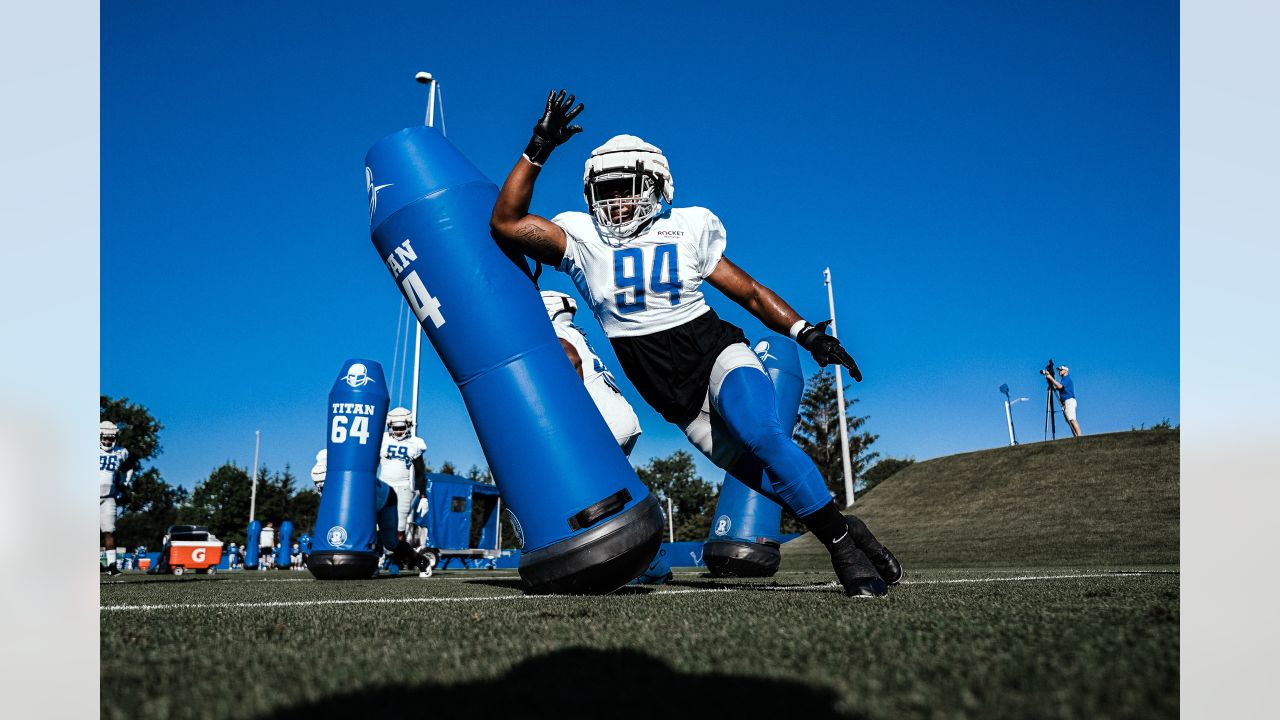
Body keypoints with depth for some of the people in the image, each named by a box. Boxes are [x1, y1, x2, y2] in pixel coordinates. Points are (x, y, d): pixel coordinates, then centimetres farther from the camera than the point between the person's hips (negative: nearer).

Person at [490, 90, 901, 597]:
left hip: (716, 352, -1)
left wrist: (806, 332, -6)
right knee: (765, 472, -4)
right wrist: (538, 150, -14)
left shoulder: (689, 229, 1)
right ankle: (845, 534, 15)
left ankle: (843, 541, -16)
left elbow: (750, 292, 6)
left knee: (761, 436, -29)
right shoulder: (581, 239, 1)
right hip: (675, 396, 2)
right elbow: (504, 223, -9)